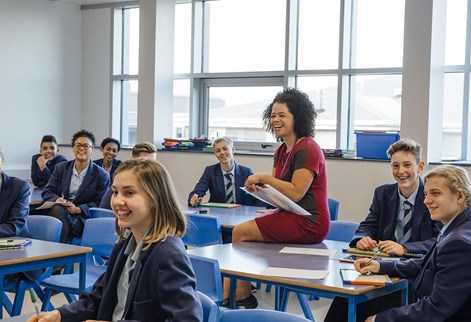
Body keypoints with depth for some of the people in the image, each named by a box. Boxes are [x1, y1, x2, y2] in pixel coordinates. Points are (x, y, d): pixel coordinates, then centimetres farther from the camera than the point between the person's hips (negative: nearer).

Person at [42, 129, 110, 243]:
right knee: (57, 208, -35)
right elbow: (47, 191, 14)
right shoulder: (61, 168, 16)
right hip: (58, 212, 3)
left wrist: (78, 209, -16)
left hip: (82, 218, -3)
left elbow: (99, 204, 0)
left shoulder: (102, 176, 4)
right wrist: (56, 199, -10)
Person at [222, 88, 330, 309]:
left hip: (308, 223, -10)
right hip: (291, 217, 10)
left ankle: (243, 296, 7)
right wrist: (259, 187, -6)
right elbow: (276, 190, 15)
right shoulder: (282, 150, 15)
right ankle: (226, 297, -3)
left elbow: (295, 193, -23)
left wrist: (264, 178, -18)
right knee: (239, 232, 0)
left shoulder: (307, 149, -15)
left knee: (240, 233, -10)